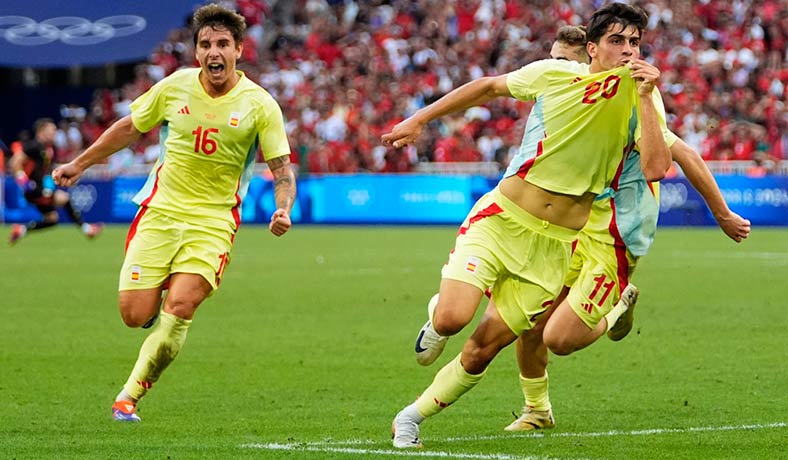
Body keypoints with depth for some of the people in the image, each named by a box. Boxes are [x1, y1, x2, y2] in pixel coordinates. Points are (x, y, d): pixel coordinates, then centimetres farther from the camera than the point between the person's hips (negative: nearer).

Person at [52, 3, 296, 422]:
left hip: (214, 219, -2)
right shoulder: (173, 87, 1)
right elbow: (130, 127, 17)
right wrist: (80, 163, 21)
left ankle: (130, 396, -6)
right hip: (160, 211, 2)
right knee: (135, 315, -7)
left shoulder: (259, 105, -6)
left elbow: (282, 169, -3)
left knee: (179, 308, -21)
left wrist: (283, 210, -23)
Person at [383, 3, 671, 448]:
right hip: (502, 219, -1)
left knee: (484, 348, -2)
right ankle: (436, 312, 17)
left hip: (555, 243, 1)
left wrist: (645, 97, -24)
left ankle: (412, 417, 18)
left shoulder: (642, 101, -4)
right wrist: (419, 120, 15)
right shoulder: (553, 75, -5)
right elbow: (488, 86, 13)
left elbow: (656, 168, -19)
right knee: (452, 319, -20)